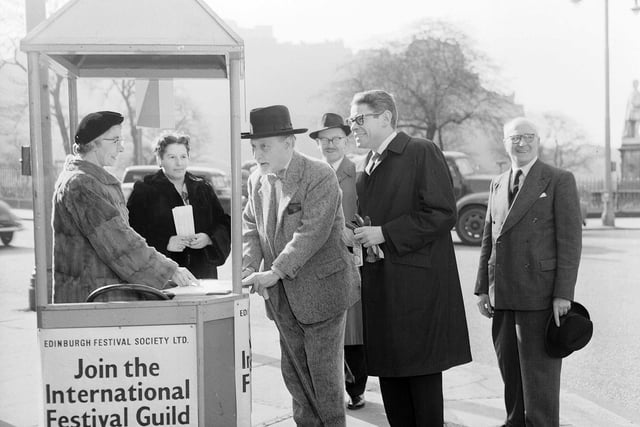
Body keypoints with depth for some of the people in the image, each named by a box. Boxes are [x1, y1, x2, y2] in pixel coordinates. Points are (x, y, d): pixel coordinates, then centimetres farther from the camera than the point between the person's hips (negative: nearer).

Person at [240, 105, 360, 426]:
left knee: (324, 373, 4)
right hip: (283, 297, 6)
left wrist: (275, 273, -27)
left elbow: (312, 232, -24)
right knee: (294, 373, 14)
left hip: (321, 289, -6)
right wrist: (248, 268, -11)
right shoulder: (257, 180, 5)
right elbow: (250, 227, 7)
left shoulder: (320, 176, -17)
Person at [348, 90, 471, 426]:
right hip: (380, 287, 8)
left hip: (417, 285, -7)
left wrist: (384, 234, -16)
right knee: (389, 372, 10)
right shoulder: (369, 165, 17)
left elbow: (442, 214, -15)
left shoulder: (422, 152, -7)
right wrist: (359, 236, 5)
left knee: (422, 372, -1)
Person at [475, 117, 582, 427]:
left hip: (539, 294, -5)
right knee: (509, 369, 12)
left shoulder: (559, 181, -2)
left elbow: (570, 241, -7)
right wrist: (483, 288, 10)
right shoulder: (497, 185, 16)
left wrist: (563, 294, -13)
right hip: (502, 296, 5)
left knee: (539, 372, -2)